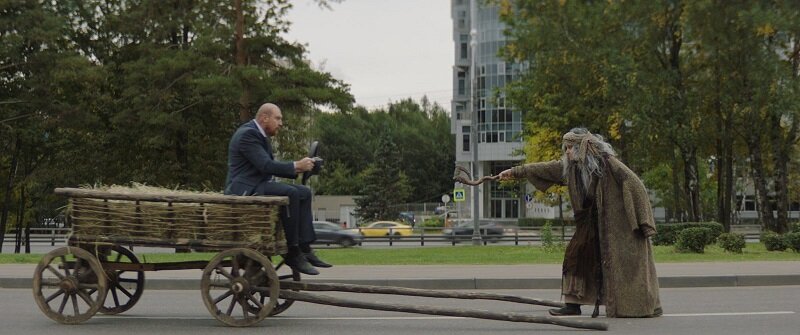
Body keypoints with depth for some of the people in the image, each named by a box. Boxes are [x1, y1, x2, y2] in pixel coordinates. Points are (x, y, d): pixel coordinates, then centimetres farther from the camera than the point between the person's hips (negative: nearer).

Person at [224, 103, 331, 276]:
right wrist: (296, 166, -17)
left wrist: (297, 168, 2)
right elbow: (266, 165, -23)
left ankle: (304, 248, -8)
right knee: (290, 194, -28)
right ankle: (292, 252, -22)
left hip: (258, 185, 11)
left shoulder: (261, 136, 18)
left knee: (304, 193, -1)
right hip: (245, 188, -11)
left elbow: (271, 164, 17)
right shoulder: (248, 134, -15)